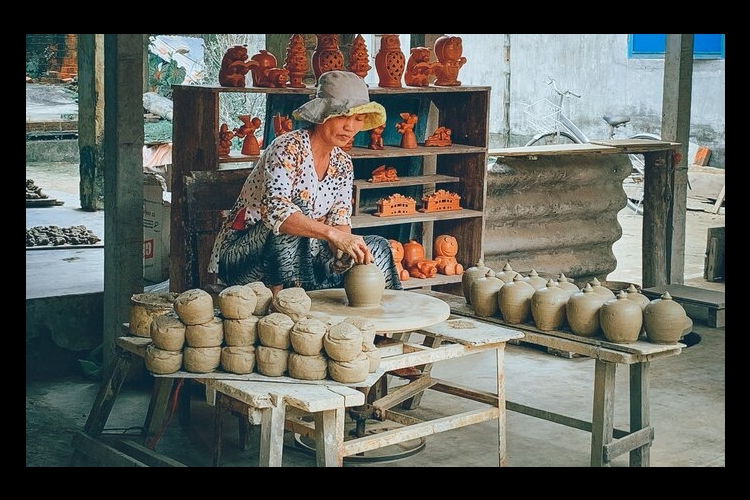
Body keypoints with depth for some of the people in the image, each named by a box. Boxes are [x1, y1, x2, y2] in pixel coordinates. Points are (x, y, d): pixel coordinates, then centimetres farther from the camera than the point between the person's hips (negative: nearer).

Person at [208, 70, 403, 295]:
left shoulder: (343, 164, 5)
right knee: (295, 213, -34)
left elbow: (340, 220, -2)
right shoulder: (288, 148, -19)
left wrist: (343, 251, -25)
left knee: (377, 247, 1)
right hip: (242, 255, -7)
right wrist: (333, 234, -46)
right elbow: (275, 209, -35)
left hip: (297, 259, 7)